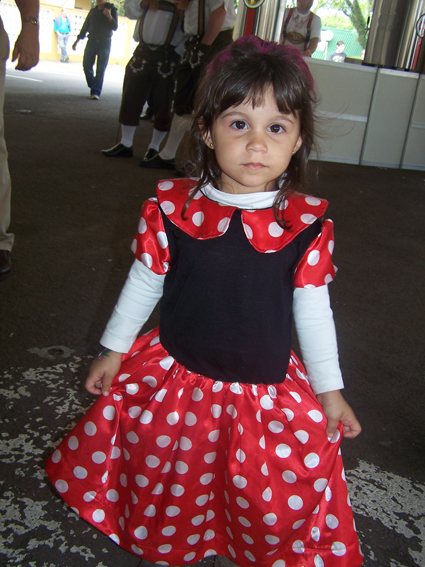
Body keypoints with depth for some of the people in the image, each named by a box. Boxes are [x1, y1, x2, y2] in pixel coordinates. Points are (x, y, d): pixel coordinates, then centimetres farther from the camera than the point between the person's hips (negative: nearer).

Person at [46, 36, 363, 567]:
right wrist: (113, 350, 8)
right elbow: (144, 282, 0)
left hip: (268, 395, 0)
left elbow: (313, 308, -2)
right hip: (173, 381, 1)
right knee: (165, 481, 19)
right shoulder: (172, 208, -12)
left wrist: (329, 389, 3)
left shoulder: (306, 224, -12)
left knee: (278, 503, 10)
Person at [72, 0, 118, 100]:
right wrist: (76, 41, 16)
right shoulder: (93, 11, 13)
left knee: (100, 69, -6)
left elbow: (115, 27, -6)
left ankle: (96, 92, -5)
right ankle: (93, 87, 13)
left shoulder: (111, 9, 3)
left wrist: (109, 16, -24)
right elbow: (85, 27, 18)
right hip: (92, 42, 4)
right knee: (87, 66, -4)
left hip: (105, 44, -4)